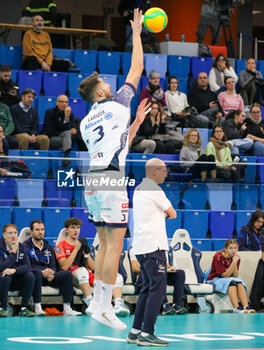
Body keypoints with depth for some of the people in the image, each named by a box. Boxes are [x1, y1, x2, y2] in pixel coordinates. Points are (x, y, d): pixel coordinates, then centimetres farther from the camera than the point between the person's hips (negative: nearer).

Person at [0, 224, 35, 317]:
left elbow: (27, 266, -12)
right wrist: (13, 252, -24)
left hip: (16, 283, 4)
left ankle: (24, 308, -15)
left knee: (30, 276, -21)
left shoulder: (21, 247, -1)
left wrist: (14, 270, -31)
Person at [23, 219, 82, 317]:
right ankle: (37, 308, -42)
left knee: (67, 274, -19)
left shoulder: (49, 248, 26)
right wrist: (42, 273, -20)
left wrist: (51, 274, -8)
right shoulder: (26, 246, 7)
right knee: (36, 272, -40)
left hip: (48, 277, 5)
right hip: (34, 276, -5)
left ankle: (67, 308, -25)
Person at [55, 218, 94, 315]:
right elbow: (64, 266, -9)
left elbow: (92, 267, 17)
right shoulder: (61, 246, 9)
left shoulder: (82, 244, 25)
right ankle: (90, 302, -51)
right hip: (70, 276, -5)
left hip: (87, 276, 5)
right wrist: (76, 249, -6)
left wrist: (87, 252, 1)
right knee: (82, 270, -39)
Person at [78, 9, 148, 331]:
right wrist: (136, 33, 15)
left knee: (105, 243, 13)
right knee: (115, 245, -7)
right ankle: (104, 306, -11)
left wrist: (136, 123, 28)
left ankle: (97, 300, 11)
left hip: (93, 179, 8)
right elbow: (136, 69, 6)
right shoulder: (117, 105, -1)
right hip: (111, 179, -8)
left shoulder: (86, 122, 18)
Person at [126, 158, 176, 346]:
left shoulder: (139, 189, 18)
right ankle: (146, 334, -13)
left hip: (141, 247, 10)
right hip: (153, 246, -10)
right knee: (158, 289, -9)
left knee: (147, 288, 14)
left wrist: (162, 213, 6)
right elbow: (173, 214, -1)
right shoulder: (154, 189, -10)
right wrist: (167, 213, 17)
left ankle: (135, 331, 14)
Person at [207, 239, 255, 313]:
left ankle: (246, 307, -43)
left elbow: (235, 276, -10)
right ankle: (236, 308, -47)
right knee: (232, 282, -35)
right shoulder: (218, 257, -18)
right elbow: (225, 275, -22)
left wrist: (235, 263, -22)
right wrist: (234, 262, -29)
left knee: (239, 283, -29)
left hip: (230, 279, 5)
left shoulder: (236, 258, -3)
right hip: (216, 280, -5)